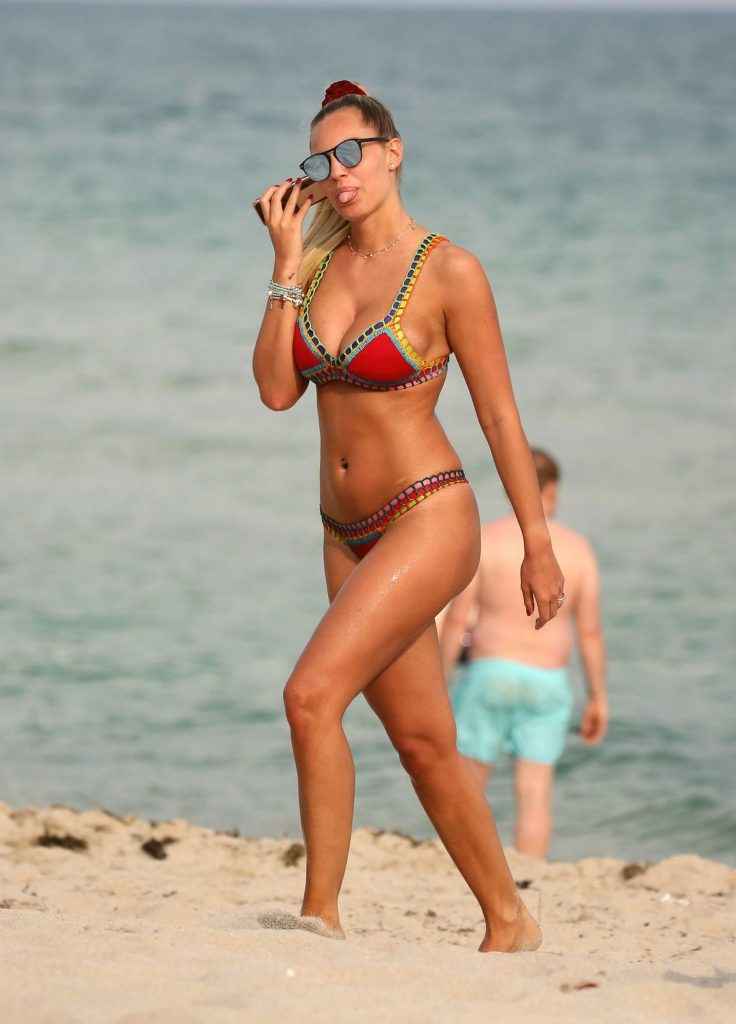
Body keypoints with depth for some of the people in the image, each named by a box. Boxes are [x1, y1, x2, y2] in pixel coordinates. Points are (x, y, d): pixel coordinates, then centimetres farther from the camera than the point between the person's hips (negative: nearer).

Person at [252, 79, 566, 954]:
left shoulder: (447, 272, -11)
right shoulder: (321, 259, 6)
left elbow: (499, 414, -8)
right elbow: (277, 389, -2)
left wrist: (537, 544, -6)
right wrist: (287, 266, -6)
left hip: (428, 520, -7)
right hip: (350, 534, 7)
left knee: (312, 694, -21)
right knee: (424, 743, 12)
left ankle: (320, 914, -16)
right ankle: (509, 924, 24)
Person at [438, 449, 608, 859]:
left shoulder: (485, 540, -6)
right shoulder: (577, 548, -1)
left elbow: (456, 618, -7)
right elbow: (591, 630, -1)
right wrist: (599, 697, 7)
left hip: (488, 674, -1)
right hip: (547, 684, 1)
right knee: (535, 793, 4)